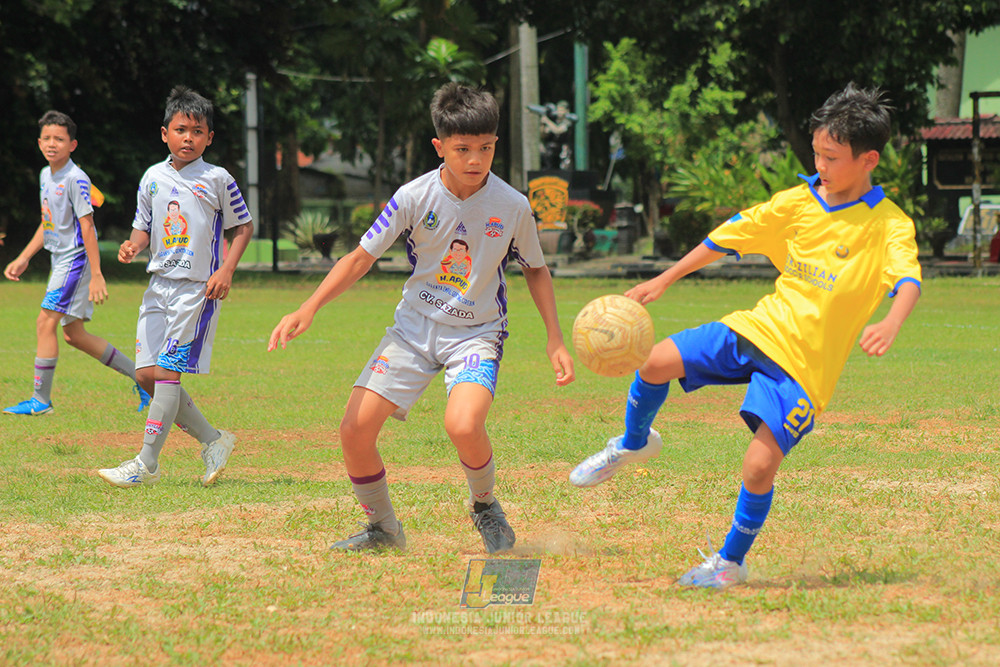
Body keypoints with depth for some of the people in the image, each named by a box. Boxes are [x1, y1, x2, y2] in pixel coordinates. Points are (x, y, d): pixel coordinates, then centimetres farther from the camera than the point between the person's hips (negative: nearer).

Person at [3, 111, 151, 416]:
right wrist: (23, 259, 18)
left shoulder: (76, 179, -16)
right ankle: (139, 375, 20)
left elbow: (87, 227, -19)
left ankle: (41, 400, -8)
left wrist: (96, 275, -22)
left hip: (76, 258, -10)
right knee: (74, 334, 11)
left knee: (45, 323, -13)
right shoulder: (46, 176, 12)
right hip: (61, 261, 10)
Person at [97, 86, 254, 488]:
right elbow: (144, 226, 16)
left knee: (167, 372, -11)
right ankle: (213, 440, 16)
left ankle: (147, 463, -9)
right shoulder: (153, 178, 9)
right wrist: (133, 246, -6)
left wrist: (226, 270, -9)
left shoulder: (218, 180, -3)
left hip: (198, 288, -6)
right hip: (159, 285, 6)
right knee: (147, 373, 2)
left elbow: (244, 226, 3)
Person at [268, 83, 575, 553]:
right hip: (414, 328, 2)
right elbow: (362, 257, -5)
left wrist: (555, 340, 1)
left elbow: (535, 269, 8)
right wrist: (308, 310, -16)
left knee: (463, 425, -31)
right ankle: (383, 528, 16)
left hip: (477, 333, -2)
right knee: (355, 431, -10)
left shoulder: (512, 206, -10)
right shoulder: (415, 197, -11)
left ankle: (485, 506, 2)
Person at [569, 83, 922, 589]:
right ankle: (634, 443, 19)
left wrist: (890, 325, -48)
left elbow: (908, 279, -26)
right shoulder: (796, 202, 6)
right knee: (657, 362, -12)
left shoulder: (888, 224, -10)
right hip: (757, 328, 5)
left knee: (760, 464, -15)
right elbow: (729, 237, 13)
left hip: (804, 363, -5)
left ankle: (731, 562, 9)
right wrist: (663, 281, 12)